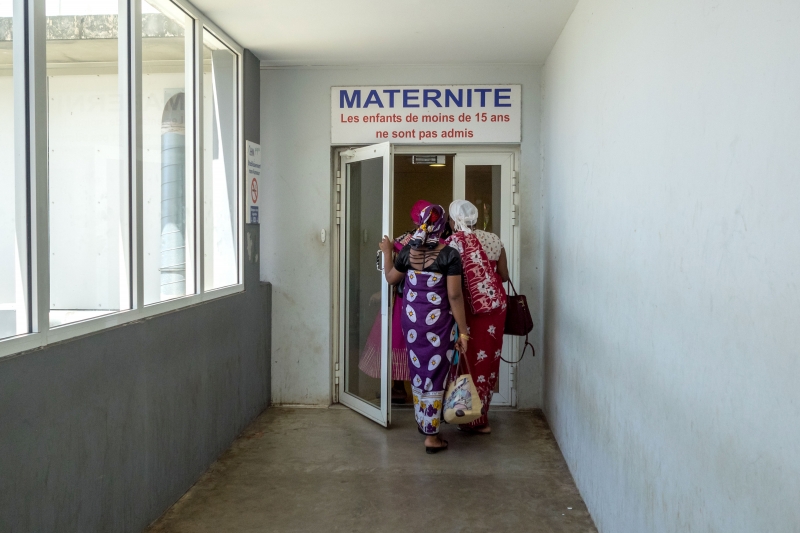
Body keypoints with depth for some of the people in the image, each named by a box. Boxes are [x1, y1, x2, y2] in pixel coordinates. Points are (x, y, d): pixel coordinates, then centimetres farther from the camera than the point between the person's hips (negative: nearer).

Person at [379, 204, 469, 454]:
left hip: (412, 319, 4)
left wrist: (387, 251, 30)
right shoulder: (449, 255, -13)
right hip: (438, 321, -4)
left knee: (418, 371, 20)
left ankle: (422, 421, 36)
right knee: (435, 373, 3)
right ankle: (431, 436, 7)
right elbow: (454, 296, -15)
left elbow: (391, 278, 15)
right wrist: (463, 332, -10)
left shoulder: (407, 251, -1)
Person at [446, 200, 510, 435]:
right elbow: (504, 275, 10)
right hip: (496, 305, 5)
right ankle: (480, 414, 24)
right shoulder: (493, 239, 7)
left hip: (471, 308, -5)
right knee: (489, 358, 13)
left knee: (471, 360, 5)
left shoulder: (455, 241, -8)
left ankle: (475, 419, 13)